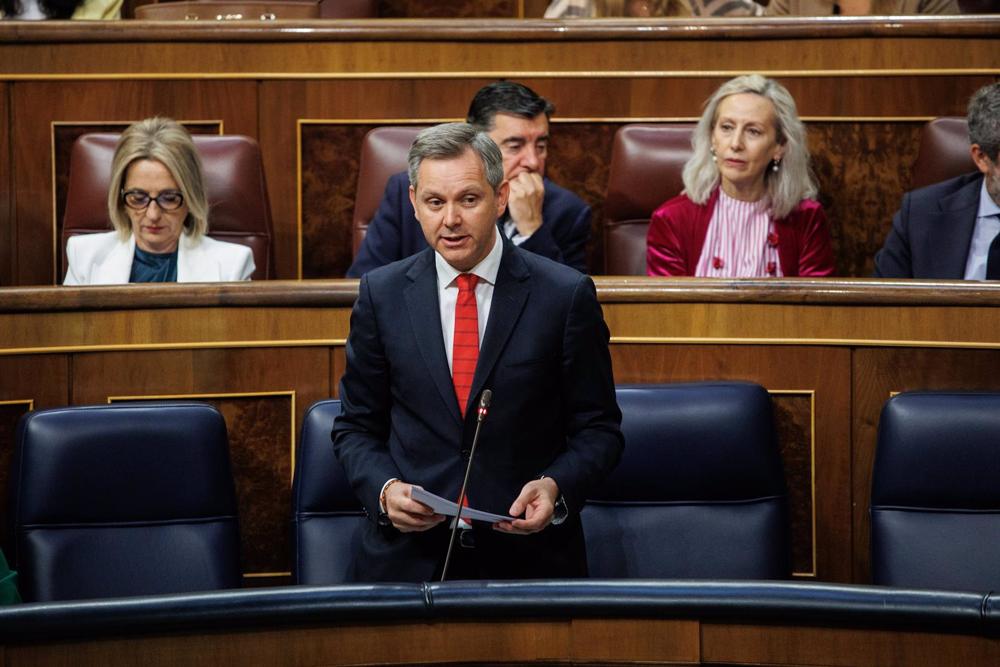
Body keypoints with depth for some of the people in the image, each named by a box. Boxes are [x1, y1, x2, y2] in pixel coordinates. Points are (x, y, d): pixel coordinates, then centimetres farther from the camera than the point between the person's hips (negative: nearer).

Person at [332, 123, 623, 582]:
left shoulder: (566, 296, -3)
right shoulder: (381, 294, 4)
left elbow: (598, 429, 3)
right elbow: (355, 427, 10)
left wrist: (556, 487, -15)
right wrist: (385, 489, -9)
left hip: (528, 557, -1)